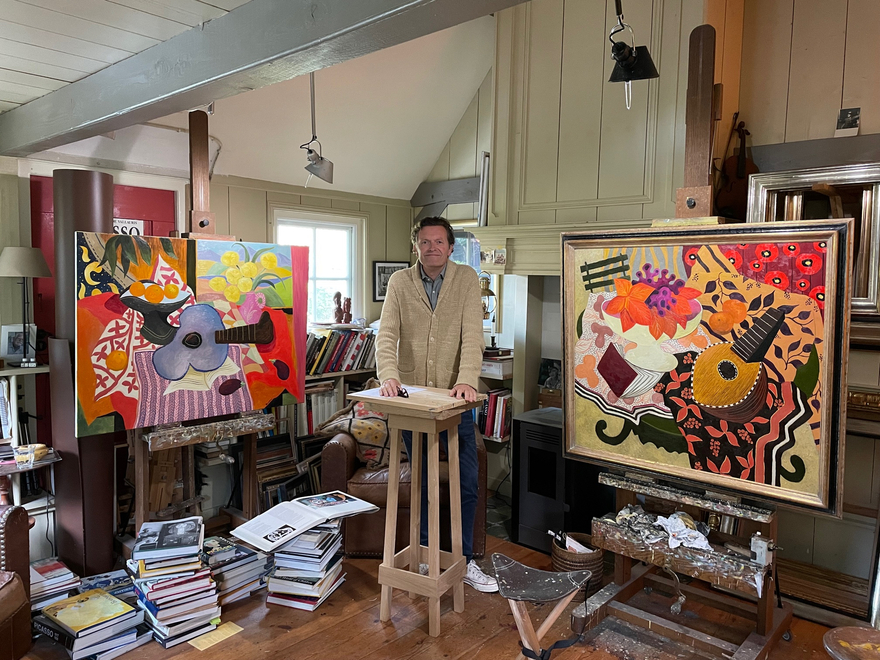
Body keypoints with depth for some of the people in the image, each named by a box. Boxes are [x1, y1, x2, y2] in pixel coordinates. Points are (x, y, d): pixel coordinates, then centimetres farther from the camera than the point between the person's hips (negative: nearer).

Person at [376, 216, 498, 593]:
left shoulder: (467, 280, -3)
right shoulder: (399, 282, 0)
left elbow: (472, 335, -14)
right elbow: (387, 334, -10)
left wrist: (467, 380, -28)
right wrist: (389, 374, -28)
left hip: (455, 397, 0)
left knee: (467, 483, 7)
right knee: (421, 483, 14)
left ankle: (464, 561, 24)